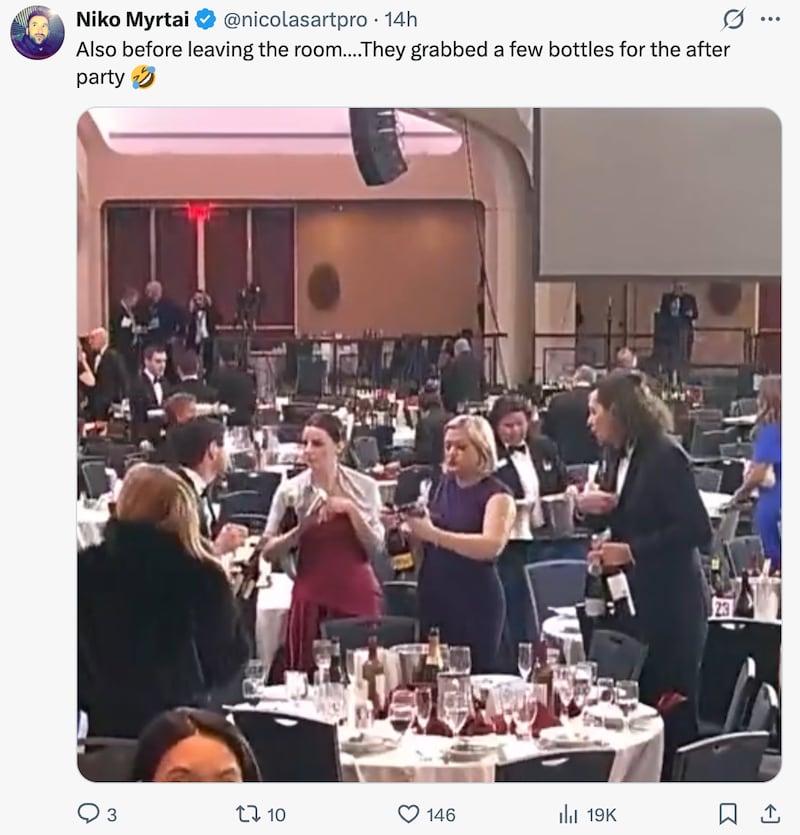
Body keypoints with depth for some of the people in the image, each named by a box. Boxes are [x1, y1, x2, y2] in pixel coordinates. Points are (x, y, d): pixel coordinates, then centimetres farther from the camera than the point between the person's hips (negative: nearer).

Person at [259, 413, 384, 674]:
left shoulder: (364, 486, 2)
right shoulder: (290, 490, -1)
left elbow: (376, 549, -1)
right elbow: (268, 551, -1)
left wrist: (351, 510, -11)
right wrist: (301, 529, -15)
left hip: (358, 595, 1)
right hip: (313, 597, -1)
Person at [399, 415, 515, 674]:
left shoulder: (498, 495, -6)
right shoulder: (441, 486, 10)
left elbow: (492, 545, -23)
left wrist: (433, 533, -27)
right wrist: (413, 526, -3)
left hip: (476, 602, -5)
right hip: (433, 598, 5)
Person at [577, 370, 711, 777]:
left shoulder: (665, 457, -15)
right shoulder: (624, 458, 11)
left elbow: (697, 531, -20)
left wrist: (631, 552, -22)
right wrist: (593, 508, -1)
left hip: (673, 604, -8)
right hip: (640, 602, 8)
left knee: (673, 712, -1)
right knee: (642, 705, 11)